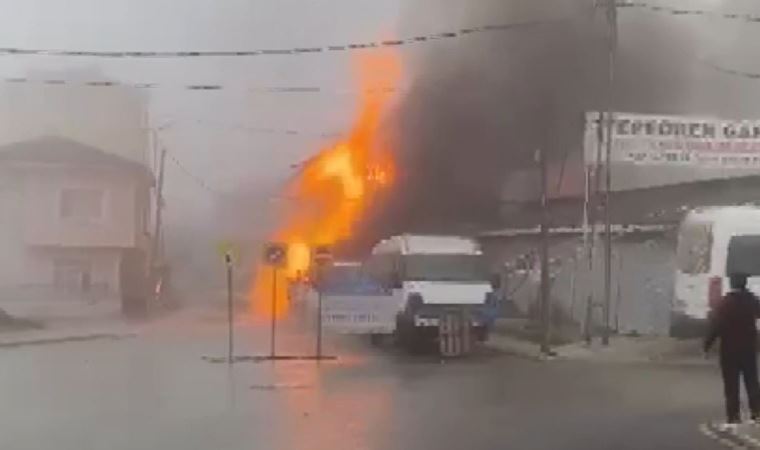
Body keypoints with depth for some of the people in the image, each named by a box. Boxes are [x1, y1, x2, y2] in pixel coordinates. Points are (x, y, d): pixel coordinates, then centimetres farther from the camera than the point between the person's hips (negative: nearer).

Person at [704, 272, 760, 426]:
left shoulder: (725, 302, -14)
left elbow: (715, 325, -17)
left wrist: (707, 345, -12)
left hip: (730, 349, -4)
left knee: (731, 384, 0)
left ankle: (733, 415, -2)